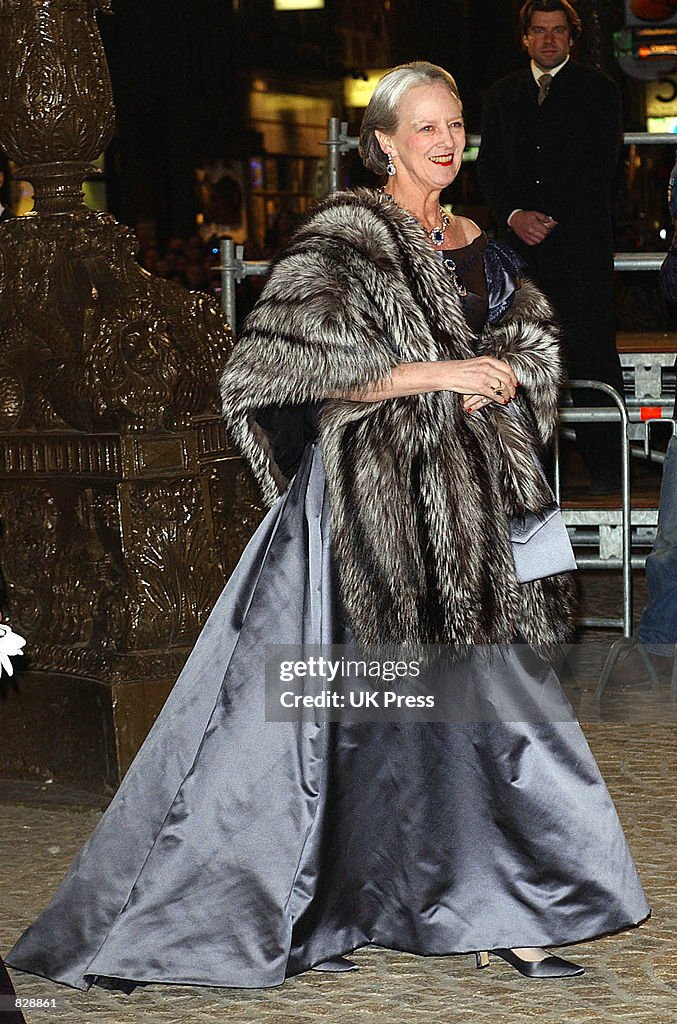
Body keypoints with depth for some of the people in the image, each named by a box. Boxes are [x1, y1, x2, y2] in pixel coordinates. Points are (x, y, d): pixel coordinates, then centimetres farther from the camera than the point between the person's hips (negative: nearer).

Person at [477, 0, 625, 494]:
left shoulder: (599, 90, 6)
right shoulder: (502, 95, 17)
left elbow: (600, 168, -1)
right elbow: (488, 166, 12)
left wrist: (553, 220, -9)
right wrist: (513, 215, -6)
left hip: (582, 240, -3)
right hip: (521, 242, 3)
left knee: (592, 353, -7)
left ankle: (606, 467, -4)